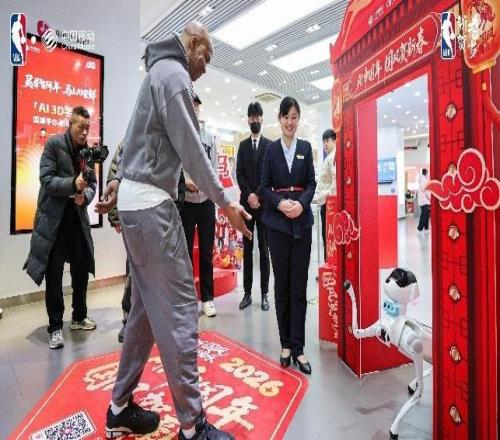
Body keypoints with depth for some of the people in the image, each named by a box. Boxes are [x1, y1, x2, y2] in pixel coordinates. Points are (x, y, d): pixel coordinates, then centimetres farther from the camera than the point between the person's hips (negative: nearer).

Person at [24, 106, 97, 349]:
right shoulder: (54, 144, -7)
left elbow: (92, 183, 6)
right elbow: (46, 179, -13)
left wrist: (85, 196, -15)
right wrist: (73, 184, -29)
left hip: (78, 218, 5)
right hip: (53, 219, -4)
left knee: (82, 269, 10)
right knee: (54, 275, 1)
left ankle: (79, 317, 28)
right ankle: (55, 327, 14)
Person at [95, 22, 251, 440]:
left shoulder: (159, 71, 27)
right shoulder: (173, 72, -5)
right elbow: (190, 147, -14)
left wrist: (120, 180, 26)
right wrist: (226, 203, -11)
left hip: (137, 201, 10)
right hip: (152, 204, -10)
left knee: (147, 307, 13)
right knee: (179, 310, -7)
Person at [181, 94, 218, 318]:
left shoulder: (209, 136, 9)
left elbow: (215, 167, 7)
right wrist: (184, 182, -21)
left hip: (206, 201, 3)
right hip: (184, 202, -3)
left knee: (207, 253, 10)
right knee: (185, 253, 7)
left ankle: (207, 298, 23)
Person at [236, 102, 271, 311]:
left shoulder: (270, 145, 6)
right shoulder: (242, 145, 15)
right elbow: (239, 173, 5)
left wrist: (258, 195, -12)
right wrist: (249, 195, -8)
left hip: (264, 203, -2)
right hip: (246, 202, 3)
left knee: (264, 250, 2)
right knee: (247, 249, 6)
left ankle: (264, 293, 10)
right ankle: (247, 292, 13)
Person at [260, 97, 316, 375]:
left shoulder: (306, 148, 10)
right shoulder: (271, 149, 7)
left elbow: (312, 183, 5)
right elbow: (265, 187, 3)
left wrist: (301, 203, -14)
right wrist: (280, 203, -16)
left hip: (302, 221, 1)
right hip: (277, 222, 0)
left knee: (299, 285, 2)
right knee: (282, 284, 6)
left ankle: (297, 347, 12)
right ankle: (286, 343, 20)